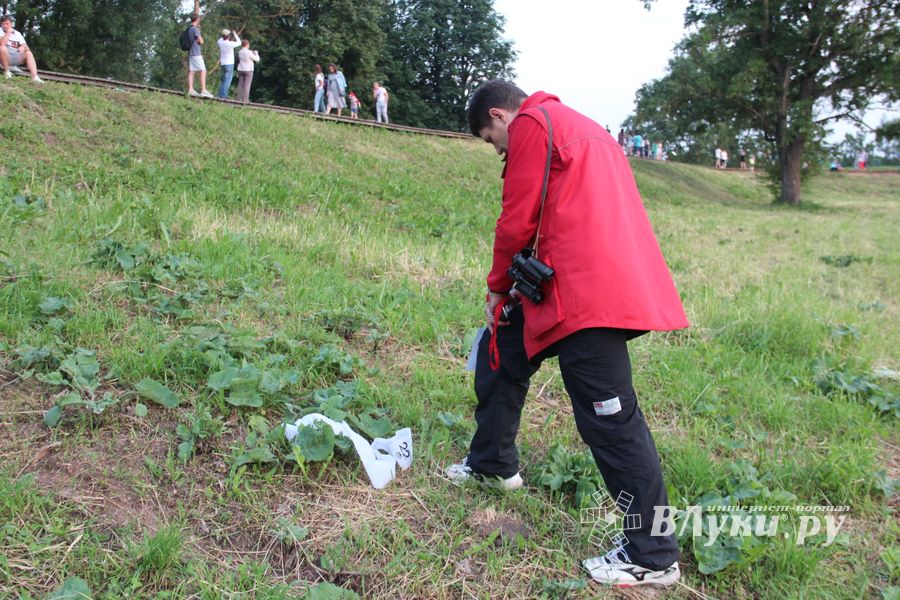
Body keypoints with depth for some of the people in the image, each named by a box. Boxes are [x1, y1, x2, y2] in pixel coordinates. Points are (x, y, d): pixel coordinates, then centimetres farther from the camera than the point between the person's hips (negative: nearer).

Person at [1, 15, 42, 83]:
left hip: (15, 57, 4)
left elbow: (24, 45, 4)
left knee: (28, 53, -19)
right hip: (5, 56, -4)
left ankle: (35, 77, -36)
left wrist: (23, 47, -19)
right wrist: (8, 32, -16)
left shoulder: (17, 34, 12)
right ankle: (6, 71, -17)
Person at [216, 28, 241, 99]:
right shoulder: (230, 44, -16)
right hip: (229, 64, -7)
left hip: (223, 63, 7)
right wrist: (235, 34, 10)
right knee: (227, 80, -6)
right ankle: (223, 95, -12)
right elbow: (239, 43, 1)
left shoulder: (220, 43, 2)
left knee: (224, 79, 17)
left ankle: (220, 94, 14)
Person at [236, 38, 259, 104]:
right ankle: (245, 99, -7)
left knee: (240, 84, 7)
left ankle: (239, 99, 6)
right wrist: (256, 53, 14)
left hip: (241, 70, 5)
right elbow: (257, 59, -7)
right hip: (248, 70, -5)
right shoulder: (249, 52, -15)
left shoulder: (239, 52, 4)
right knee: (247, 85, -3)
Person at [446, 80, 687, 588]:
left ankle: (654, 558, 5)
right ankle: (493, 464, 38)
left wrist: (498, 287, 9)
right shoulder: (574, 125, 26)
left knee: (612, 421, -6)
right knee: (501, 351, 22)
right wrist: (514, 285, 24)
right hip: (599, 283, 11)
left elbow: (518, 220, -7)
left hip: (588, 291, -11)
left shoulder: (531, 123, -2)